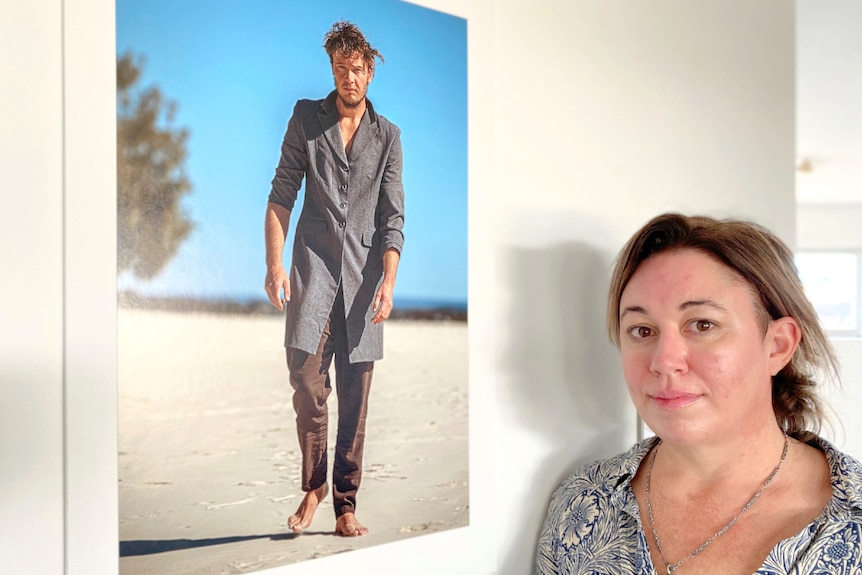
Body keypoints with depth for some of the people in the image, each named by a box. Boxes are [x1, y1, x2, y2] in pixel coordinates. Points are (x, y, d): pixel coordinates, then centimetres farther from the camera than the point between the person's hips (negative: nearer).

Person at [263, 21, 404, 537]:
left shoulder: (388, 135, 11)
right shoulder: (307, 117, 9)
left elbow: (393, 218, 6)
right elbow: (282, 196, 6)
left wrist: (388, 282, -6)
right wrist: (275, 263, -6)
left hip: (364, 269, 1)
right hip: (314, 261, -1)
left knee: (356, 392, 0)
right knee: (306, 372, -14)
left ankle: (346, 504, 9)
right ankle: (313, 486, 6)